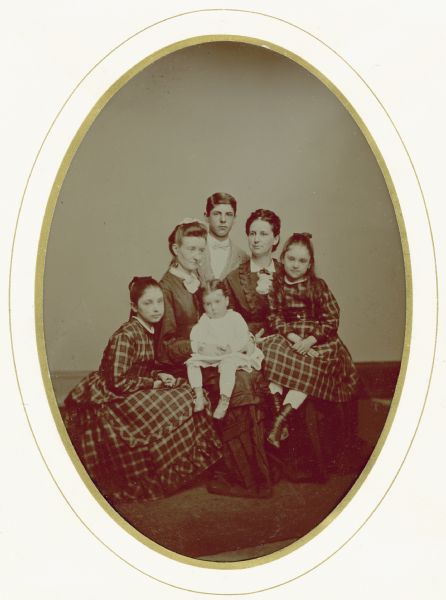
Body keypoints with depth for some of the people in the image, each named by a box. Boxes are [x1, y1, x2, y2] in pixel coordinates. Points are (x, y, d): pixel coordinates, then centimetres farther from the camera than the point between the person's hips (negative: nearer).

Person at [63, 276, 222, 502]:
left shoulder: (149, 330, 4)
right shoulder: (125, 335, -23)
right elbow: (118, 382, -26)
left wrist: (159, 376, -6)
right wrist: (155, 382, -19)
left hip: (133, 392, 9)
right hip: (108, 399, -9)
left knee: (186, 394, -1)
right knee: (168, 410, -19)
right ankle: (161, 476, -3)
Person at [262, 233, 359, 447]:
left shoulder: (318, 286, 5)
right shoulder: (275, 286, 8)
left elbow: (332, 319, -1)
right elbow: (274, 317, -1)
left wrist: (310, 340, -17)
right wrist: (292, 336, -19)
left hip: (317, 339, -1)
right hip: (287, 337, 2)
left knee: (310, 365, -32)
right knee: (272, 351, -32)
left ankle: (281, 419, -40)